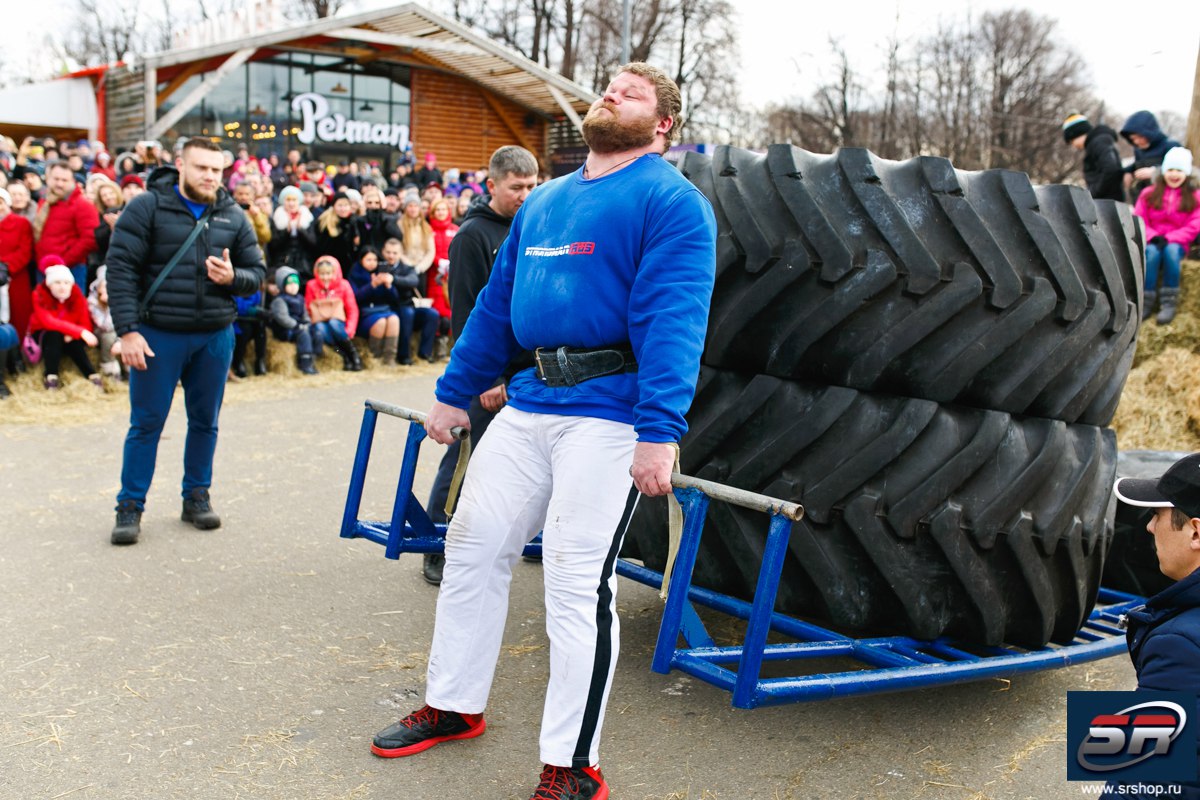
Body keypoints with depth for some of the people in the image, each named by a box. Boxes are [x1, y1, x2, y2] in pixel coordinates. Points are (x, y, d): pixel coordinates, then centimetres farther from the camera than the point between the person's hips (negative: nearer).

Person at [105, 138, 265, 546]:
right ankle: (130, 506, 13)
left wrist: (232, 277, -15)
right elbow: (121, 268, -10)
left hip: (215, 336, 4)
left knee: (205, 421, 12)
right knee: (146, 422, 2)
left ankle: (197, 497, 26)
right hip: (158, 335, -3)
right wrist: (128, 330, -16)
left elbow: (256, 274, 9)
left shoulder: (233, 217, 6)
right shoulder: (147, 207, -5)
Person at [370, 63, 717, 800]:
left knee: (577, 585, -5)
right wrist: (455, 393, 19)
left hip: (607, 414, -8)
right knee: (473, 547, 13)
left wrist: (660, 431, -26)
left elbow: (673, 318, -17)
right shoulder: (543, 202, 19)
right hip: (527, 406, 8)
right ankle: (453, 706, 33)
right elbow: (498, 301, 22)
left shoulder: (671, 200, -5)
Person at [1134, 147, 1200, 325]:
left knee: (1171, 250, -36)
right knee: (1152, 252, -34)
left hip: (1177, 244, -1)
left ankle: (1169, 303, -34)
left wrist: (1168, 239, -17)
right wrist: (1153, 237, -15)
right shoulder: (1149, 193, 10)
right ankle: (1146, 302, -35)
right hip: (1152, 242, 1)